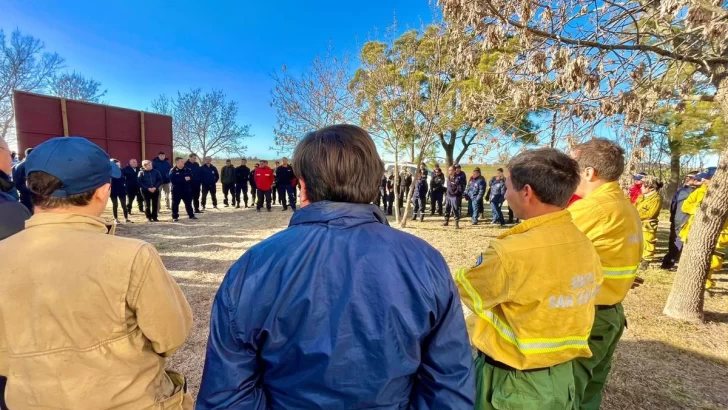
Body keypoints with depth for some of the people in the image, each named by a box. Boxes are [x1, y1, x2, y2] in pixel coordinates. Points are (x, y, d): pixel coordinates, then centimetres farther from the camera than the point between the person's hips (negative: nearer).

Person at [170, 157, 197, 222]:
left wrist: (189, 178, -23)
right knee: (175, 204, 3)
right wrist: (184, 179, -21)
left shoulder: (187, 170, 6)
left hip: (186, 190, 3)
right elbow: (173, 180, -19)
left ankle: (191, 215, 21)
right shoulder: (172, 171, -6)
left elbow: (191, 177, 1)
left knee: (188, 203, 11)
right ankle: (175, 217, 12)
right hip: (176, 190, -3)